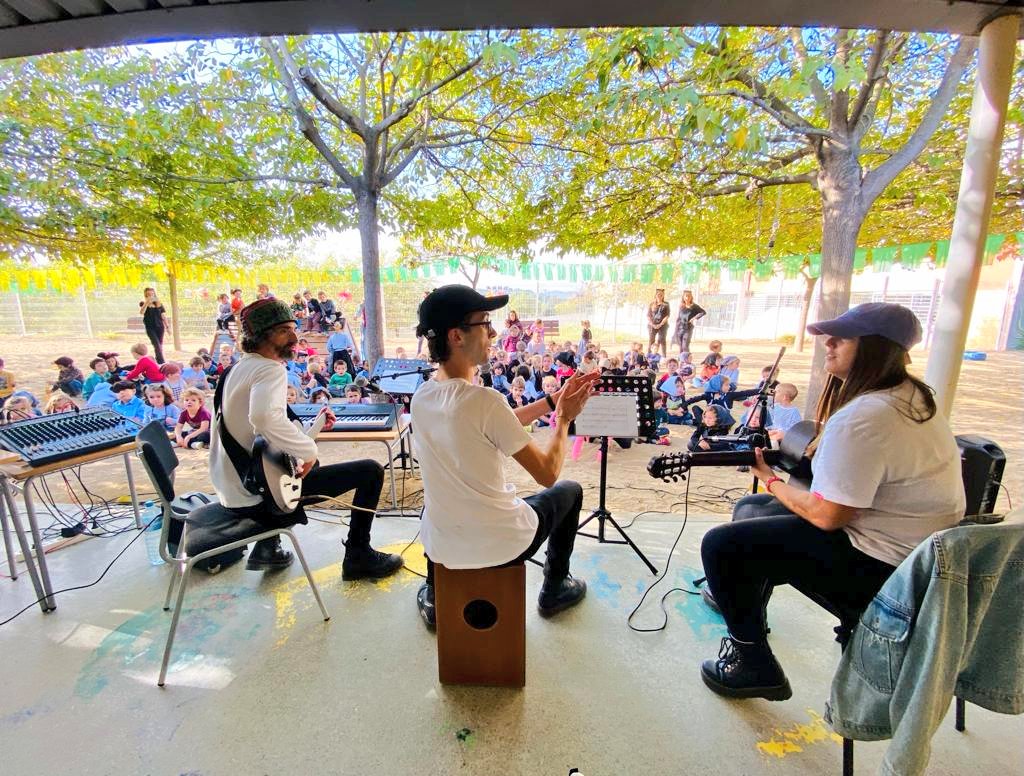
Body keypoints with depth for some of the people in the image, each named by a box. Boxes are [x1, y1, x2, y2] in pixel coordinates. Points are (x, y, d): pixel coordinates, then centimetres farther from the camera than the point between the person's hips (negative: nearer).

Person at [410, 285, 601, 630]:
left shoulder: (422, 396, -5)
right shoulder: (484, 400, -27)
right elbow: (547, 474, -18)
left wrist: (553, 400, 9)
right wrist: (564, 418, -3)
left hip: (440, 546, 5)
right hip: (499, 546, -5)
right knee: (569, 491, 21)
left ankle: (433, 595, 43)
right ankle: (555, 589, 39)